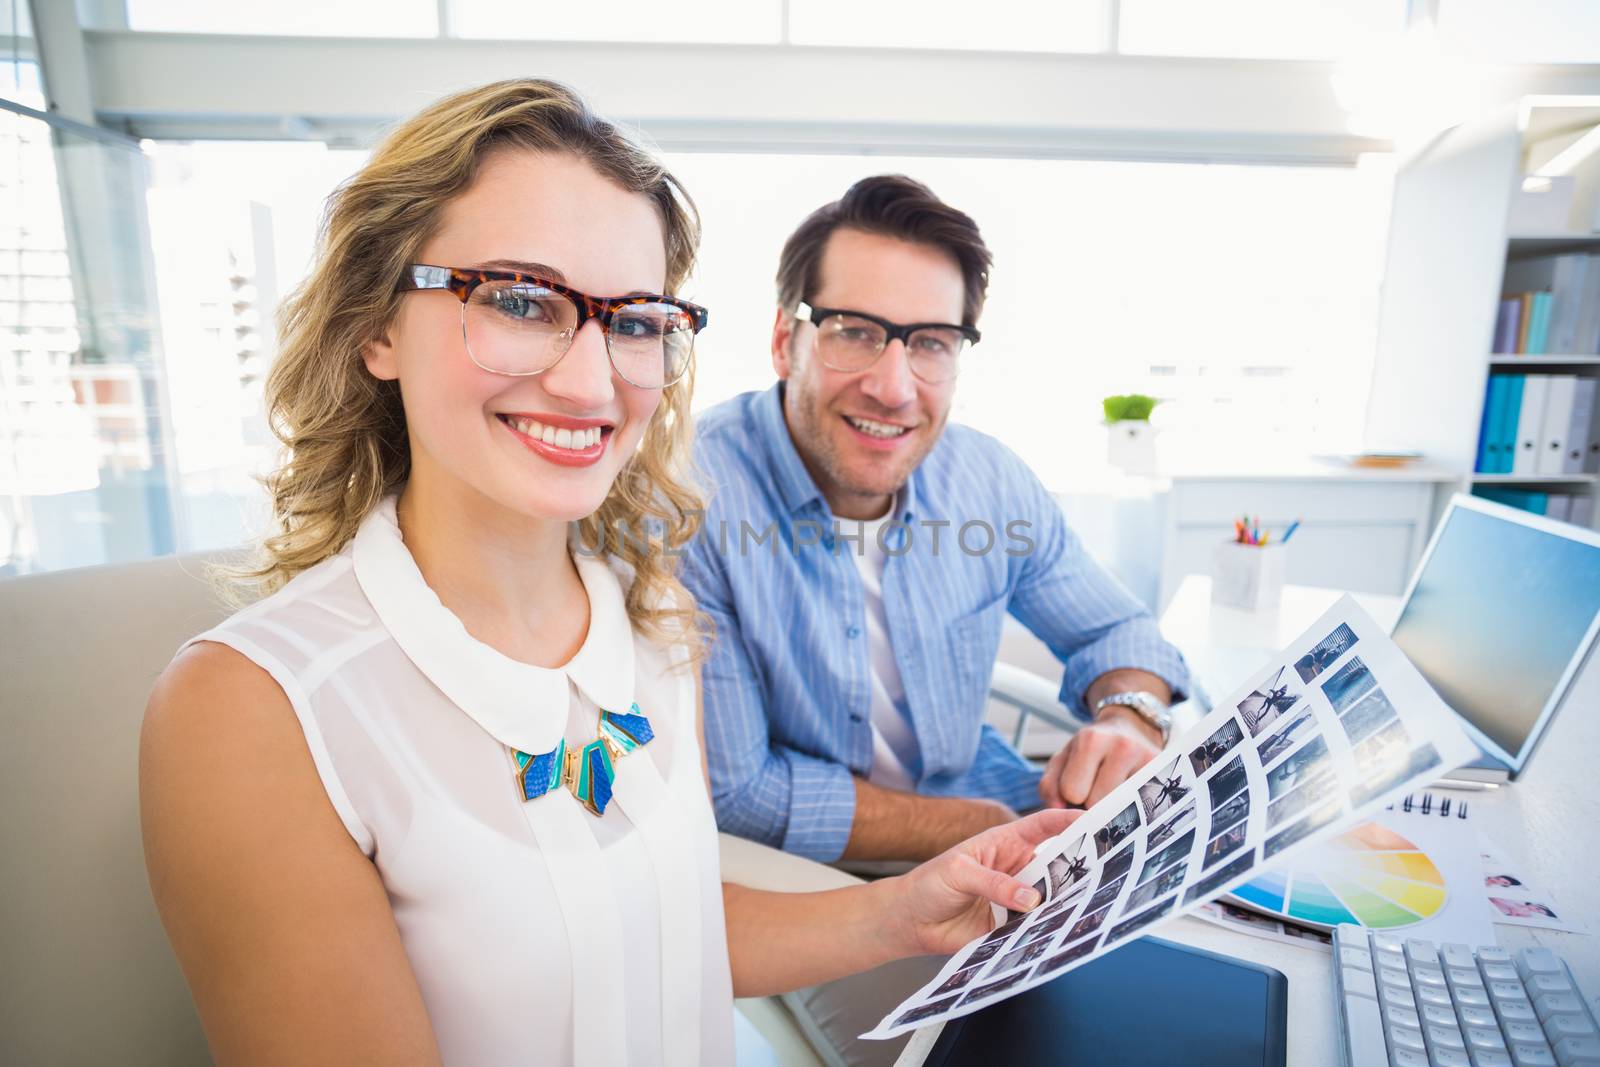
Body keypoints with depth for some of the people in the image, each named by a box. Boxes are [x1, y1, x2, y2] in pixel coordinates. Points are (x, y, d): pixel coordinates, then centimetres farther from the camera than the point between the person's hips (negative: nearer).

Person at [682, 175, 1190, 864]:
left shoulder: (990, 481, -7)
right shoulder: (691, 495, -24)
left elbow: (1112, 631, 8)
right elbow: (732, 793, -20)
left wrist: (1129, 719, -15)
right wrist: (989, 831, -20)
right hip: (789, 883, -6)